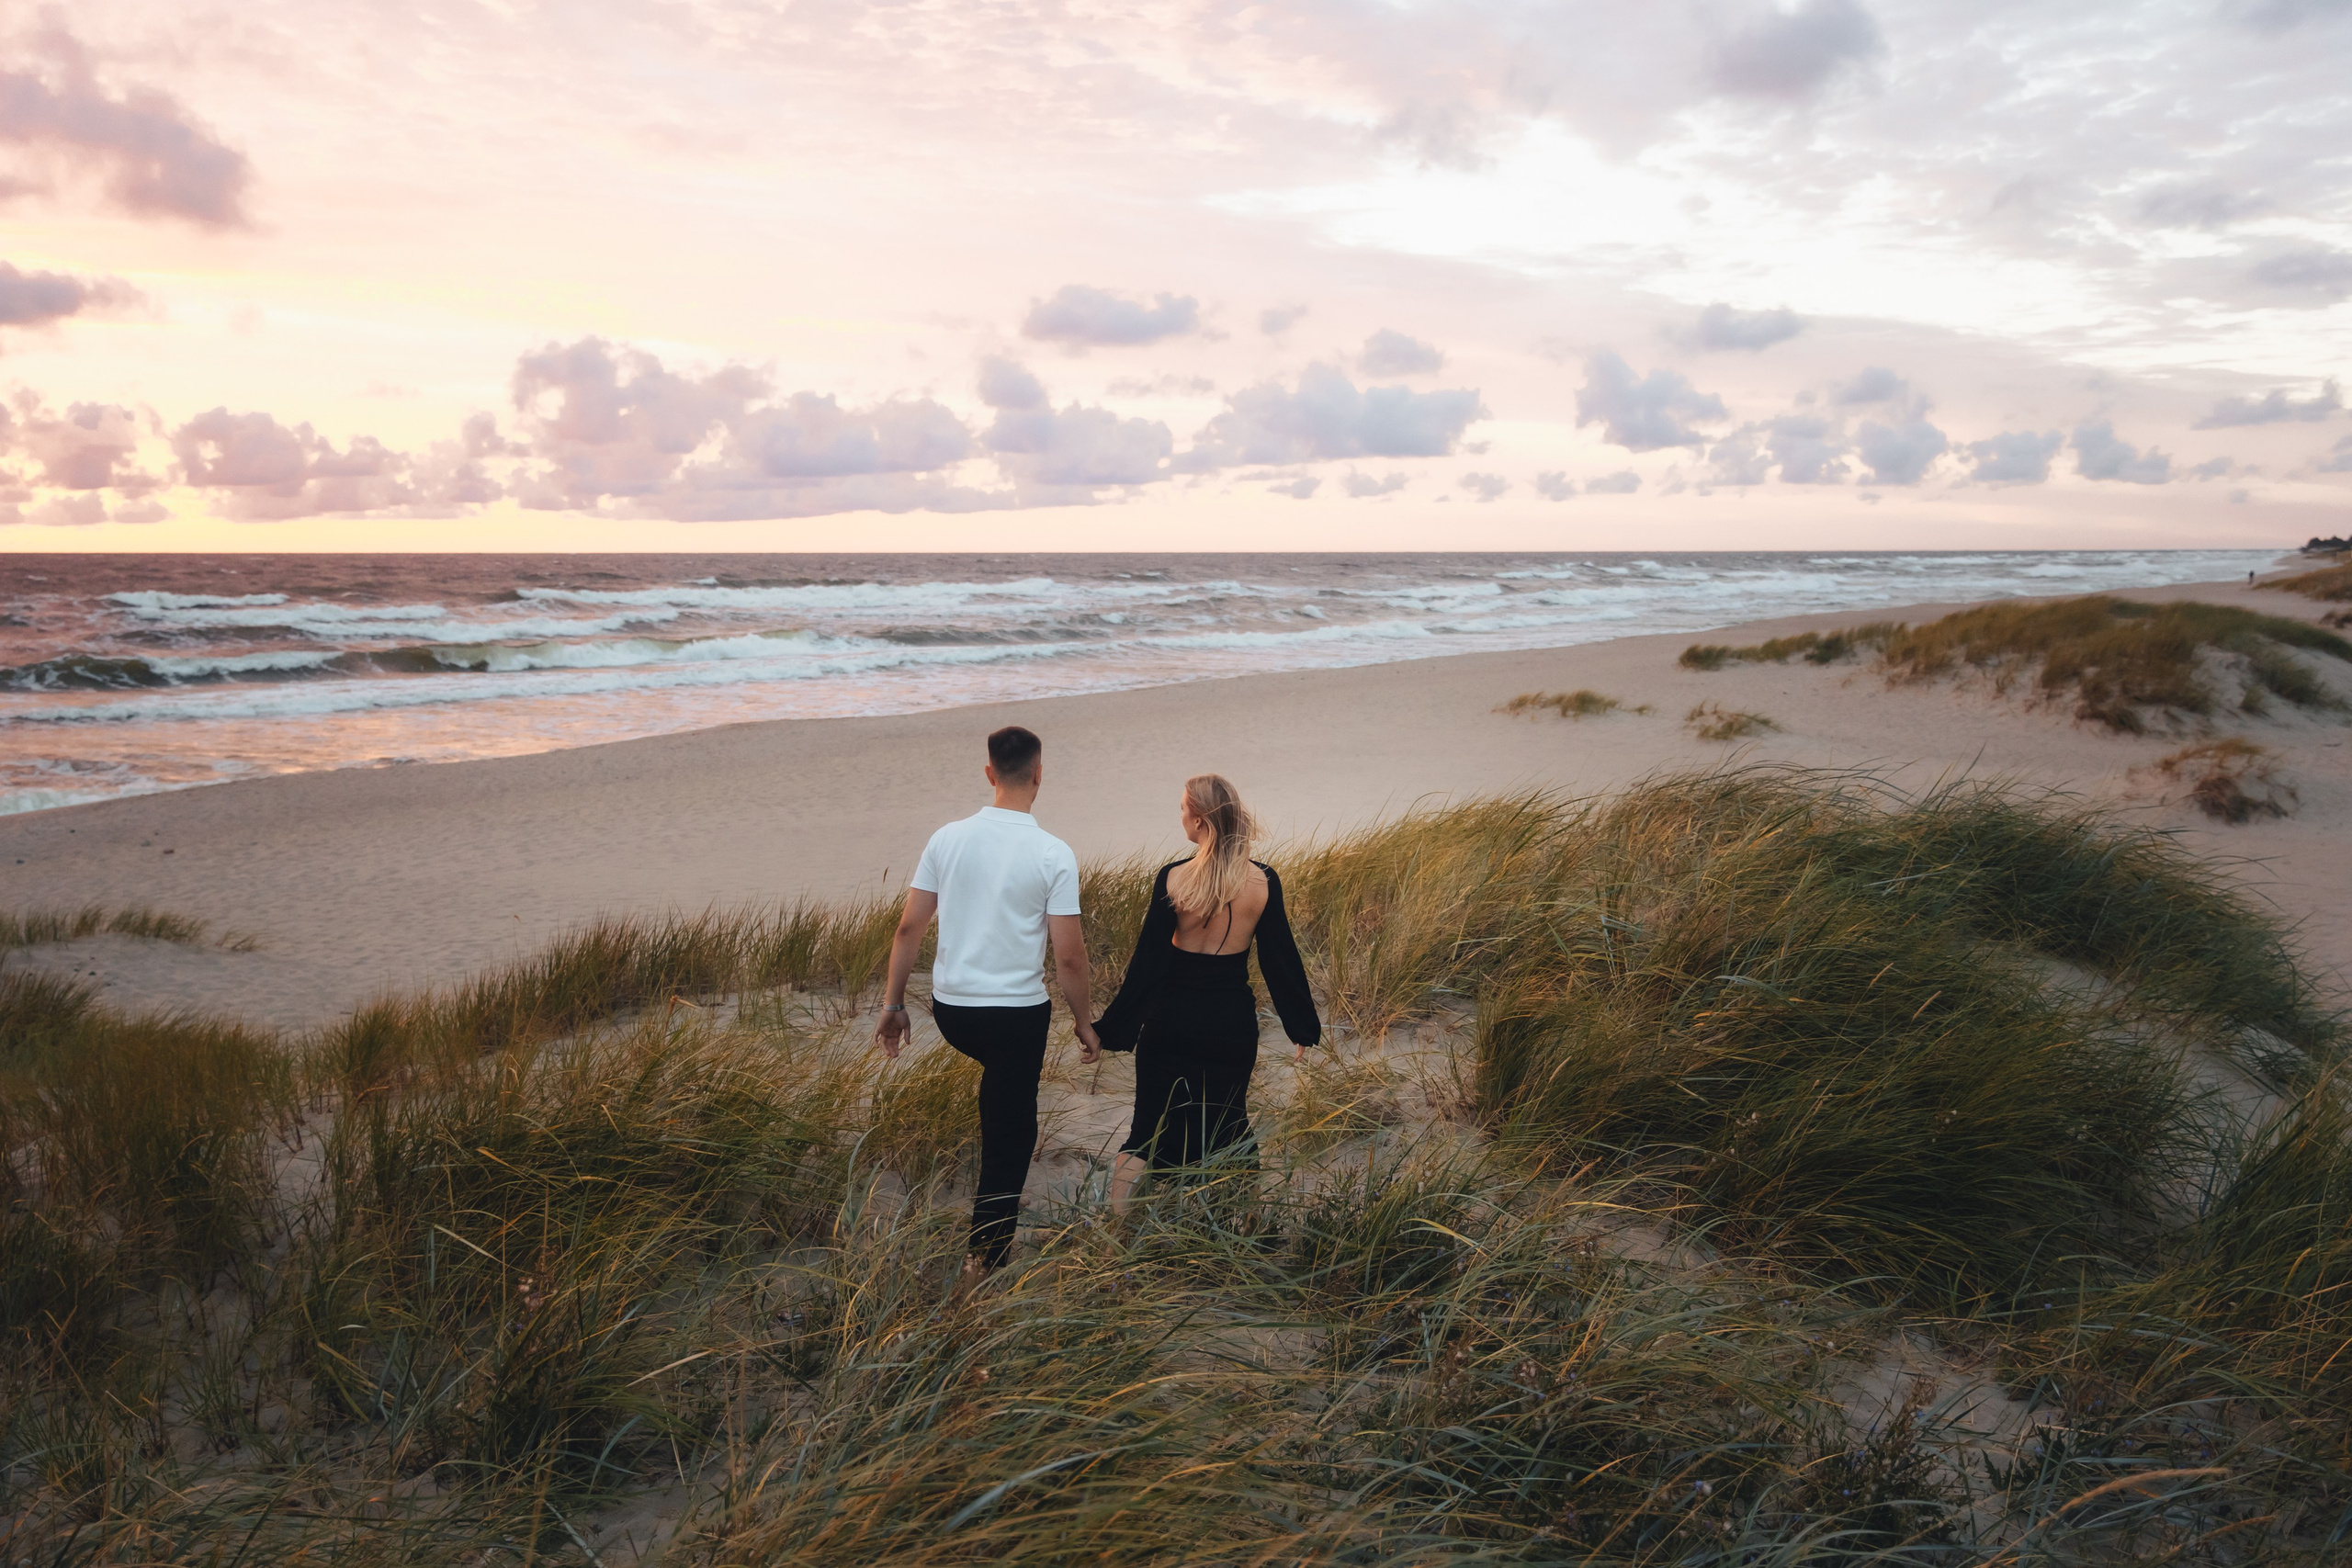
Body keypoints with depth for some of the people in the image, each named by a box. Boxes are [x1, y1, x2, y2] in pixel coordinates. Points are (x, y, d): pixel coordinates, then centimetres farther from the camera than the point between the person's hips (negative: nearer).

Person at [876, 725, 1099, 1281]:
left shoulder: (948, 838, -2)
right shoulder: (1053, 855, -12)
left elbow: (908, 928, 2)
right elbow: (1069, 955, -11)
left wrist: (892, 1005, 12)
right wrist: (1084, 1022, 3)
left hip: (951, 1010, 4)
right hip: (1017, 1013, -4)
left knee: (1002, 1074, 36)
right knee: (1006, 1142, 9)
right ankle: (985, 1261, 15)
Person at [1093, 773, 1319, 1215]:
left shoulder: (1173, 879, -14)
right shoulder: (1263, 882, -7)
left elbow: (1147, 963, -12)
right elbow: (1281, 960, -1)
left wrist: (1112, 1029, -3)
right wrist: (1304, 1027, 11)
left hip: (1171, 1021, -2)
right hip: (1233, 1024, 2)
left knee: (1151, 1126, 11)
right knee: (1227, 1126, 20)